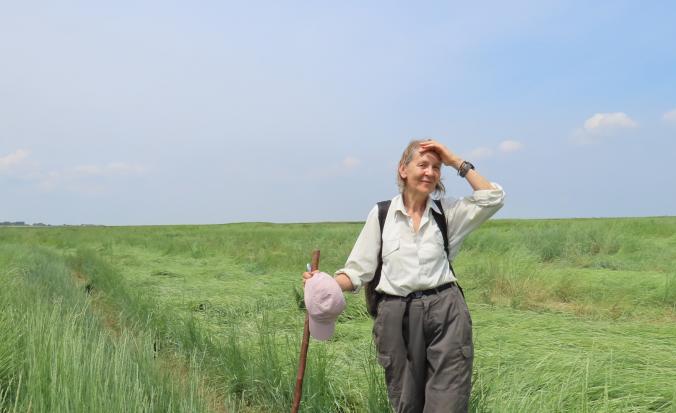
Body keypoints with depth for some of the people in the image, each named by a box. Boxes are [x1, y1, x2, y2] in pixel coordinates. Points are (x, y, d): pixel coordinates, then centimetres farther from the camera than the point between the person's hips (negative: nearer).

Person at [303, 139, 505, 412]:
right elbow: (359, 270, 4)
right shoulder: (381, 214, 5)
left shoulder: (448, 212, 9)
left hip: (445, 312, 0)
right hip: (397, 316, 0)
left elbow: (493, 198, -2)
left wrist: (457, 162, 0)